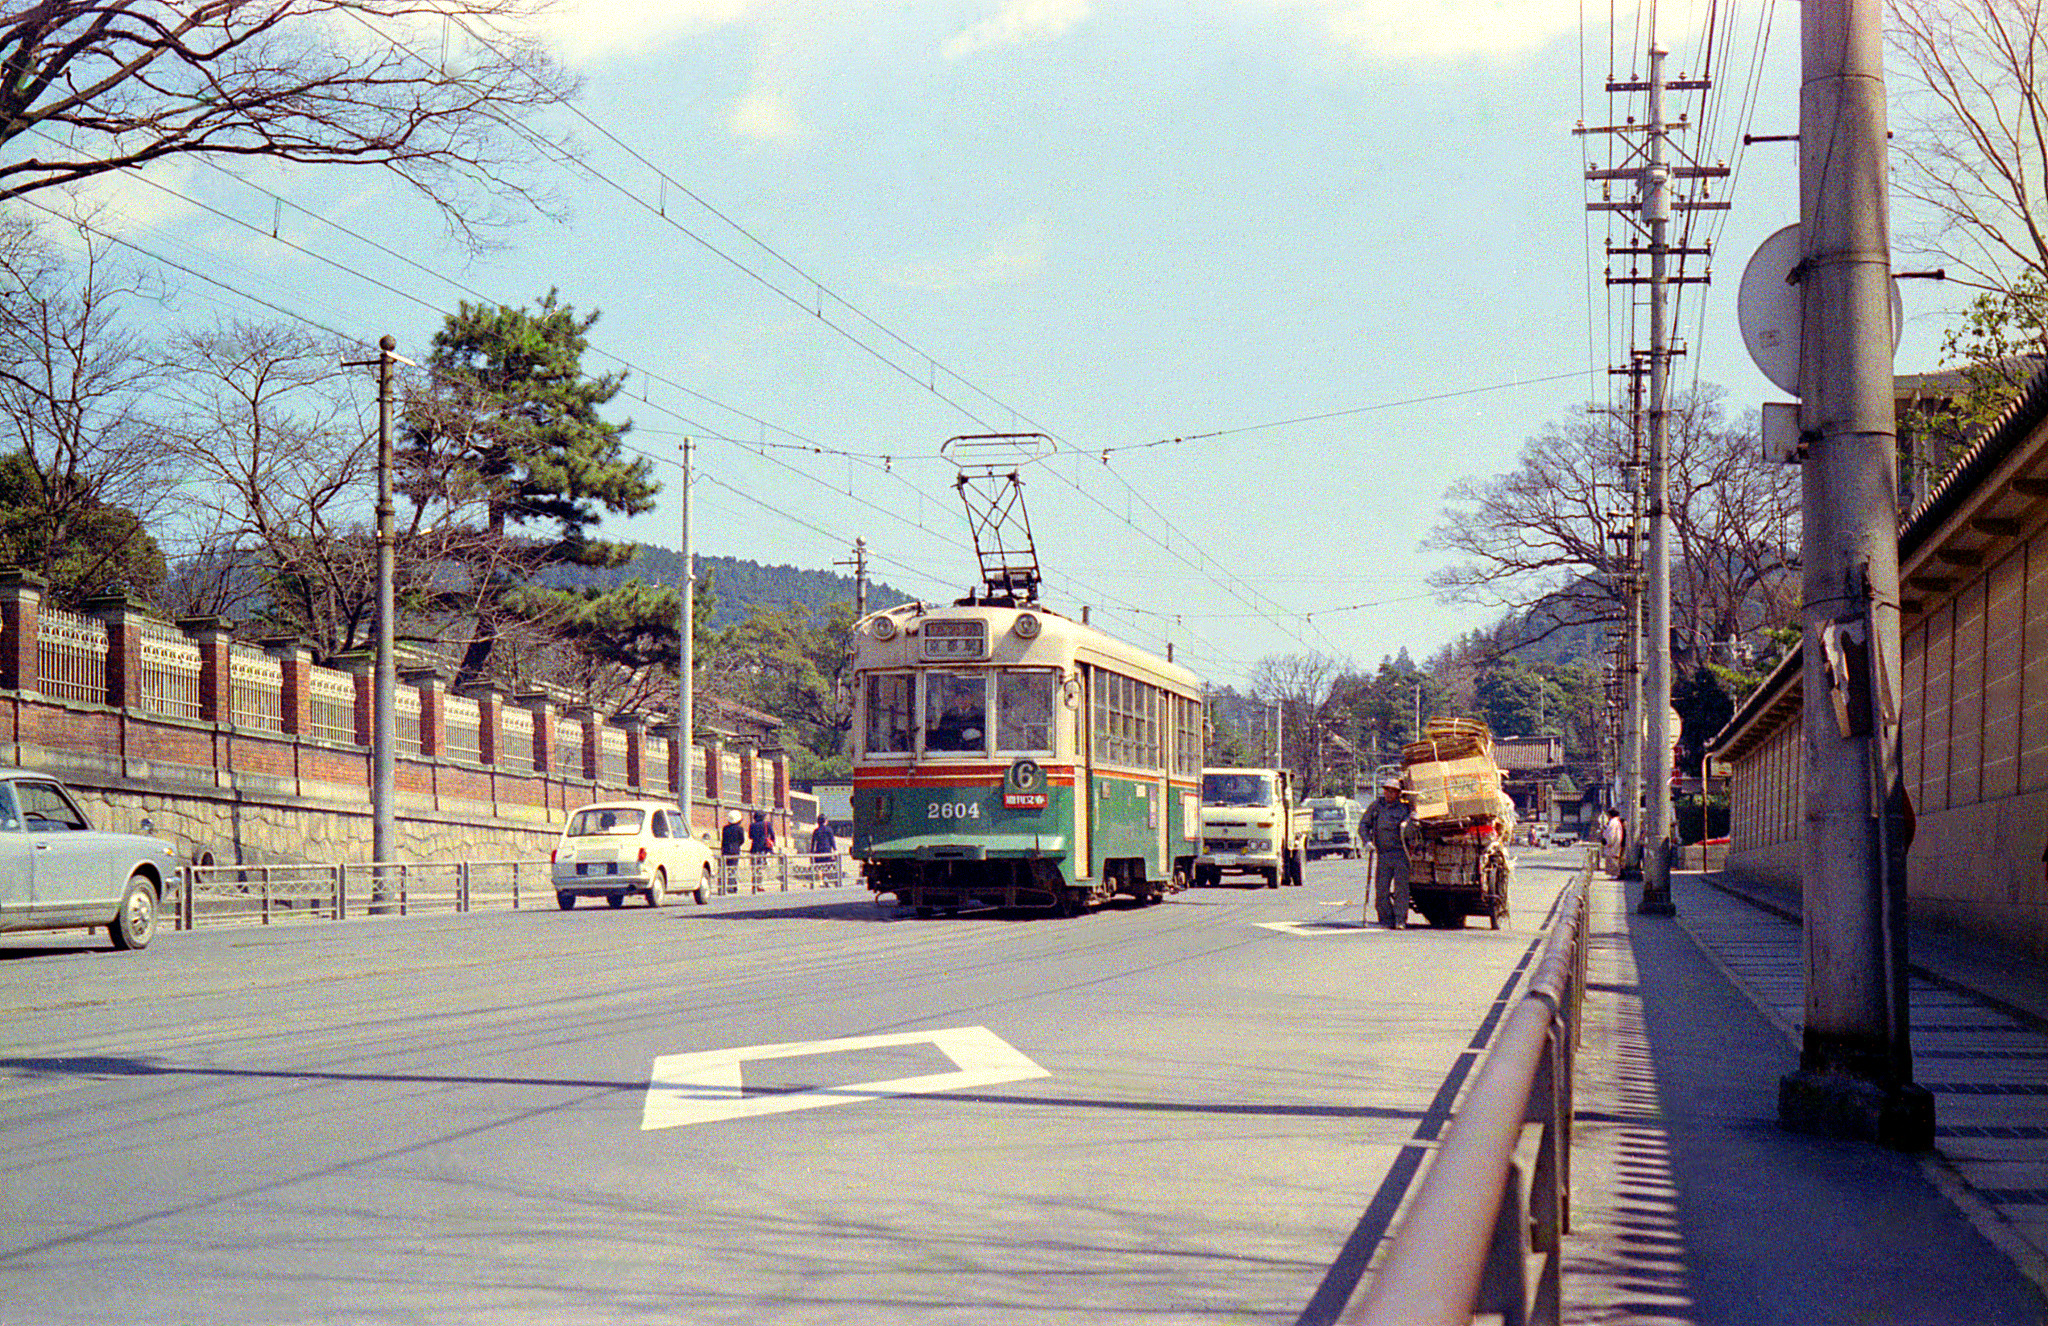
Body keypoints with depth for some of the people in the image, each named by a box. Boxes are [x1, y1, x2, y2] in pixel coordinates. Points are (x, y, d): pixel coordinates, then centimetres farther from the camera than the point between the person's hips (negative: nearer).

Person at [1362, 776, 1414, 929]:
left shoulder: (1404, 808, 6)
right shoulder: (1375, 807, 12)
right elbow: (1363, 825, 13)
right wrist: (1367, 841, -3)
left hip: (1400, 854, -2)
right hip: (1383, 855, 2)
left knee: (1401, 888, -9)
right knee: (1381, 890, -1)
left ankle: (1400, 920, -7)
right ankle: (1387, 921, 10)